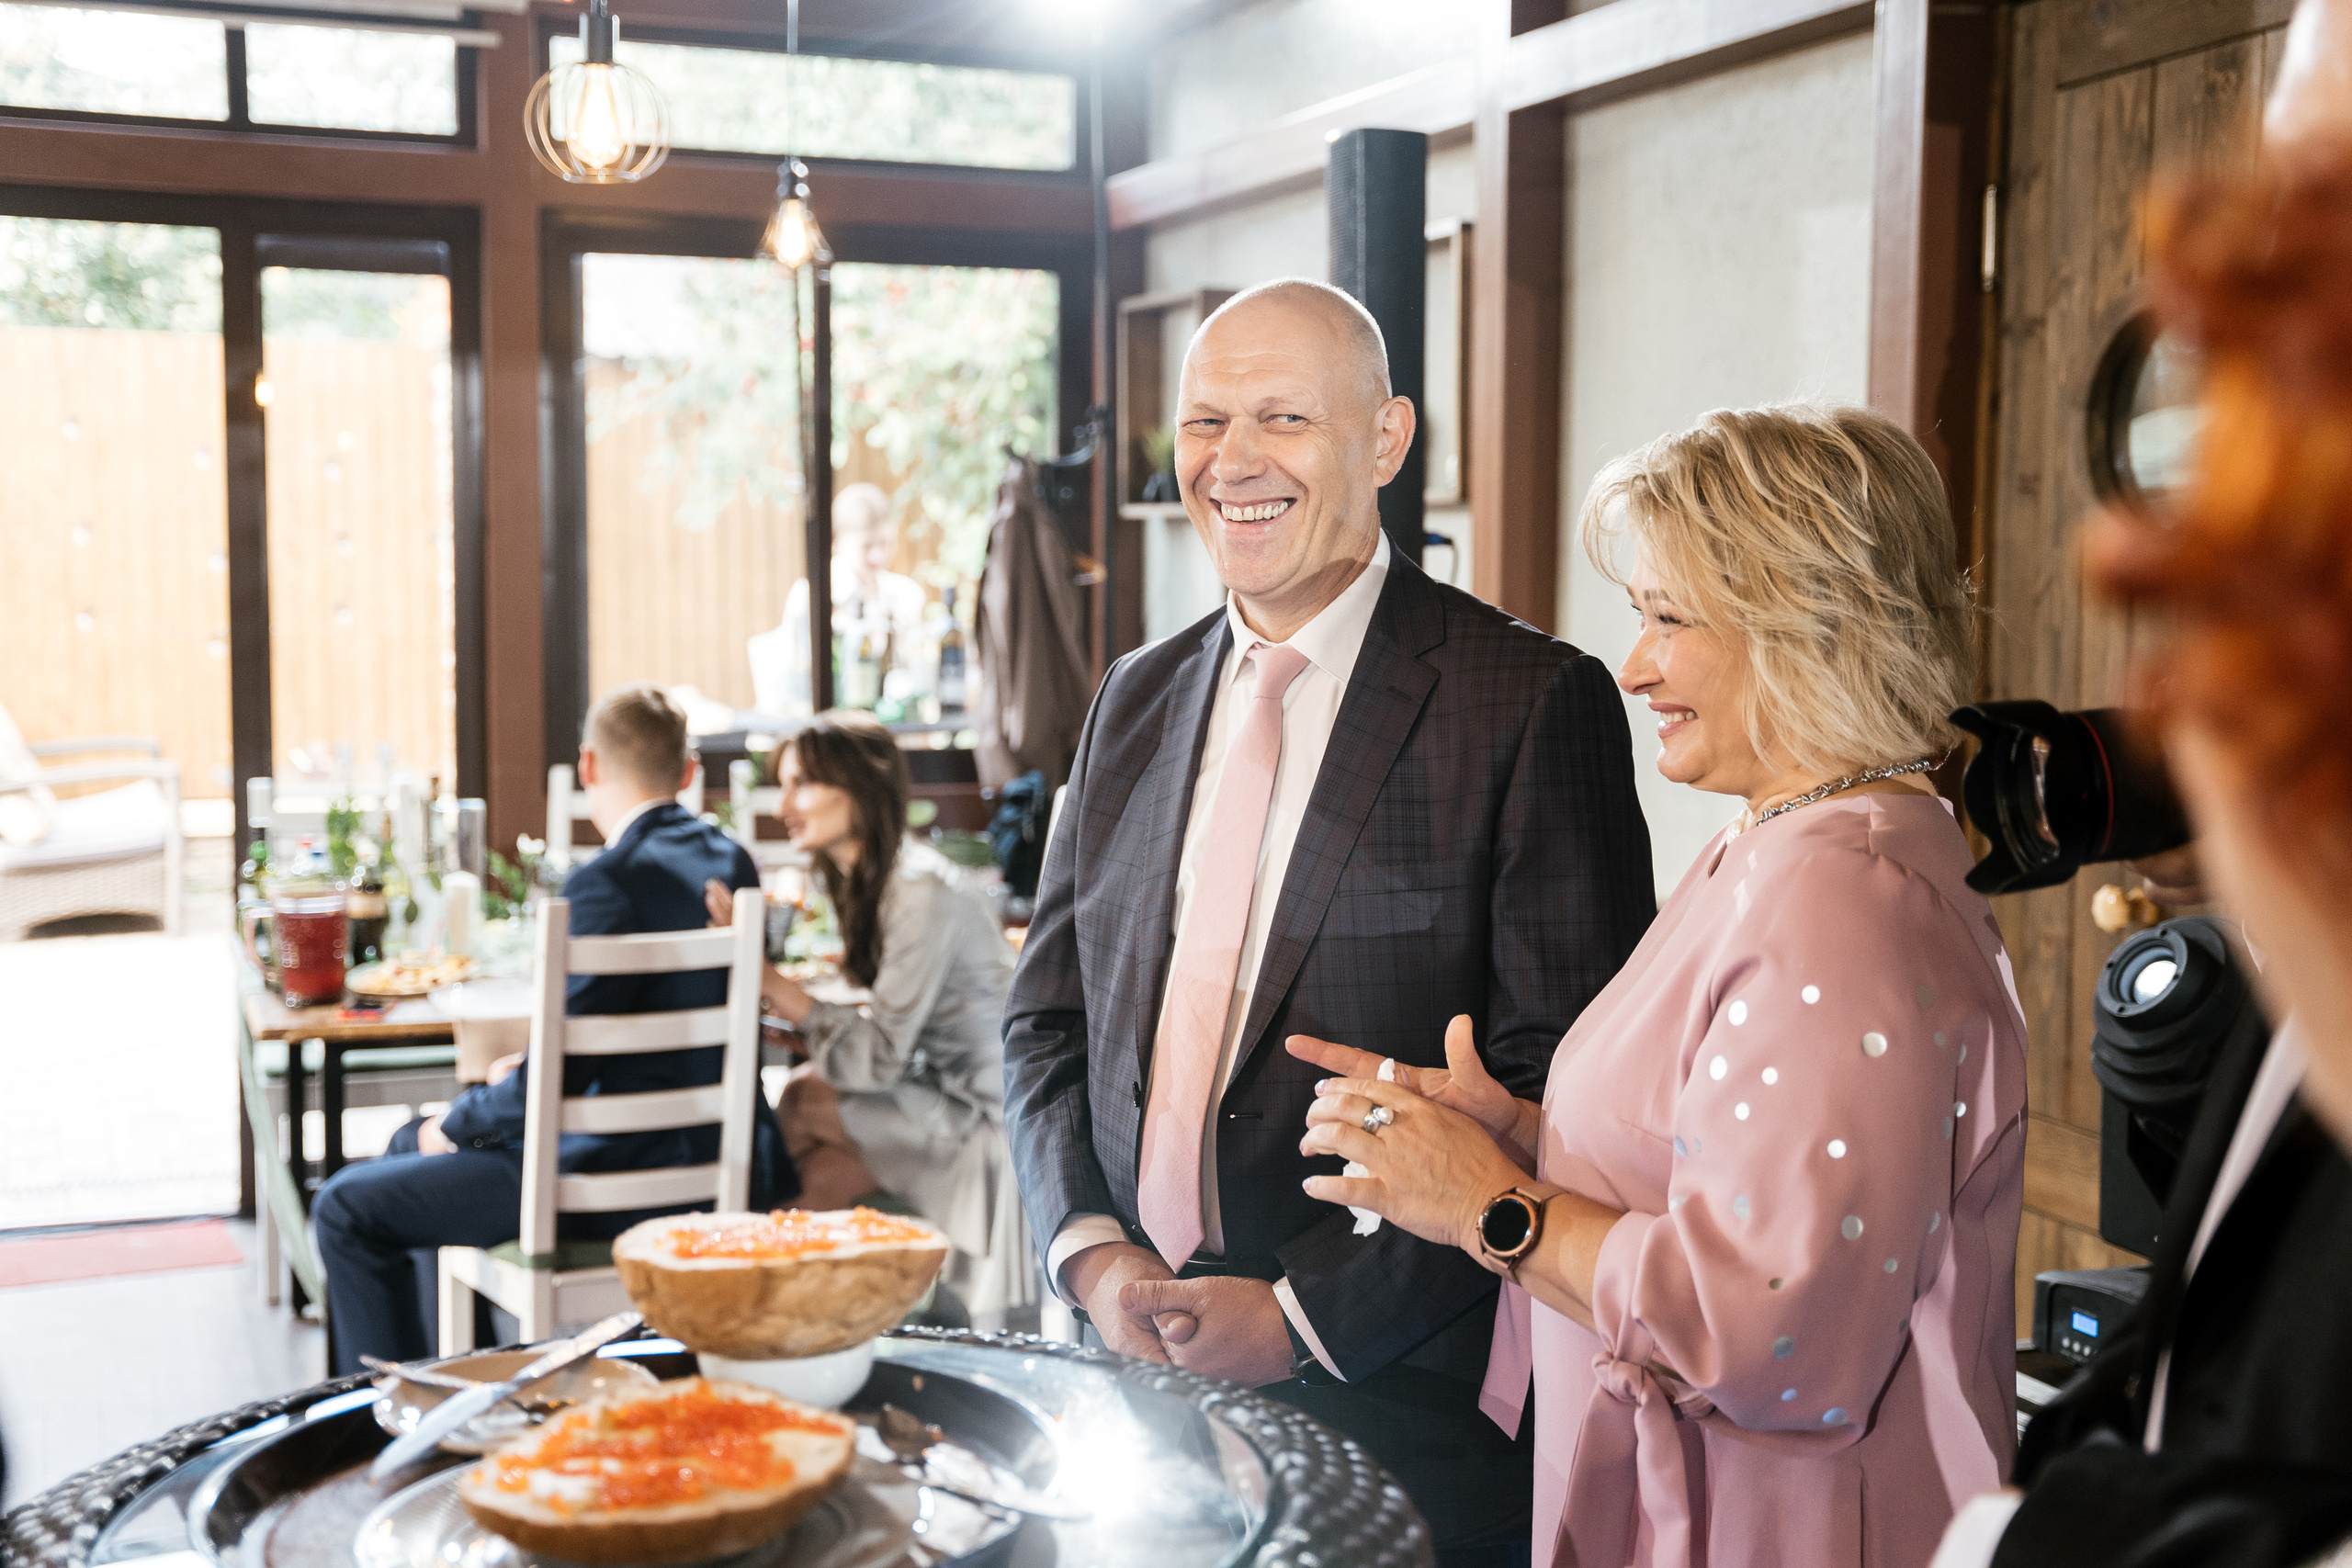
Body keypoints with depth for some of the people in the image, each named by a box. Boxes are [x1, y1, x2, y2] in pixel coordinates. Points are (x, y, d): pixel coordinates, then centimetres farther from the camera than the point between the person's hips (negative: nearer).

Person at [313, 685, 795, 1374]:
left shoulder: (610, 880, -21)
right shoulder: (731, 861, 5)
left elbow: (553, 1082, -20)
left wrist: (454, 1125, -3)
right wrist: (531, 1070, 14)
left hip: (634, 1176, -9)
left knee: (348, 1208, -1)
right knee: (412, 1145, 29)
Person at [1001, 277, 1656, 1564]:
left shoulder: (1536, 703, -10)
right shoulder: (1136, 699, 9)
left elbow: (1563, 1084, -15)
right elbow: (1046, 1018, 11)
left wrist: (1307, 1313, -16)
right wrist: (1092, 1253, -5)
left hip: (1397, 1409, -4)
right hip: (1139, 1371, 5)